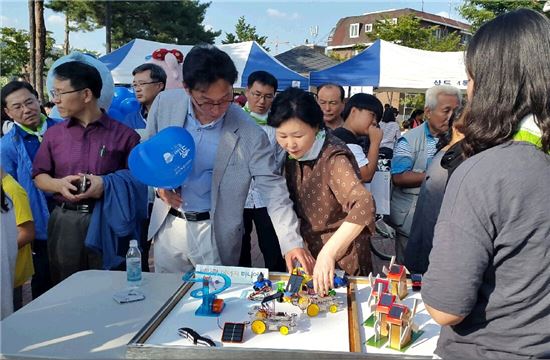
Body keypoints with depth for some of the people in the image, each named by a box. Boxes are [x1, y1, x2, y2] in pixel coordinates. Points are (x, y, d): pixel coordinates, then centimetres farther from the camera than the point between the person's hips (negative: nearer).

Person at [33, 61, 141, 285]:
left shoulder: (124, 135, -2)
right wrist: (59, 184, -6)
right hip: (65, 222, 3)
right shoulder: (54, 134, 10)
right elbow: (39, 176, 15)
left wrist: (108, 185, -18)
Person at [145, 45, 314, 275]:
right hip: (168, 226, 3)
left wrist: (291, 243, -24)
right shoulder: (165, 103, -8)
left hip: (216, 233, -3)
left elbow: (273, 189, -15)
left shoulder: (250, 134, -18)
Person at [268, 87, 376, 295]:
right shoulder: (294, 154, -4)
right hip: (308, 252, 7)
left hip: (342, 259, -6)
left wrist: (328, 253, -49)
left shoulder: (334, 158, -27)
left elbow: (364, 205, -42)